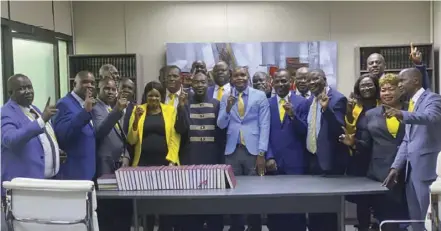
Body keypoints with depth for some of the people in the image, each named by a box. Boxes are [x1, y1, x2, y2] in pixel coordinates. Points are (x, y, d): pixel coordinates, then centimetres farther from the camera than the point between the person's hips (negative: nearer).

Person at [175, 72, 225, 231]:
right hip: (190, 158, 0)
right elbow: (180, 129, -3)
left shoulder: (216, 104, 6)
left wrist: (221, 156, 0)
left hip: (212, 158, 0)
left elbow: (222, 130, 6)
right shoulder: (185, 103, 6)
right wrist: (182, 107, -15)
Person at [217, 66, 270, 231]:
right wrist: (228, 108, -13)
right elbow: (221, 125, 6)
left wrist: (261, 153, -8)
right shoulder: (226, 98, 9)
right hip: (232, 150, 2)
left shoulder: (260, 96, 2)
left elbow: (264, 125, -2)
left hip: (253, 150, -2)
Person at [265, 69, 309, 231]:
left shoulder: (302, 103, 3)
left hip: (295, 162, -2)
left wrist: (293, 115, -19)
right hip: (274, 161, 2)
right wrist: (269, 157, -3)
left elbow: (304, 132, -4)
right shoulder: (267, 104, 9)